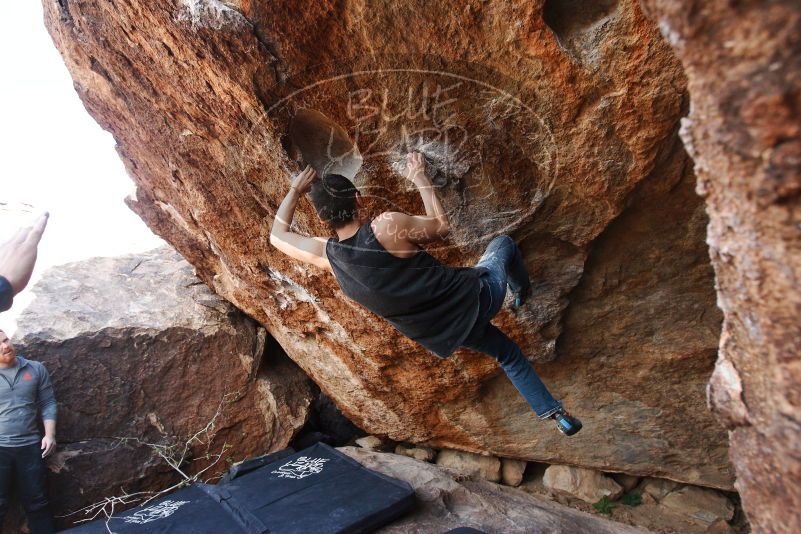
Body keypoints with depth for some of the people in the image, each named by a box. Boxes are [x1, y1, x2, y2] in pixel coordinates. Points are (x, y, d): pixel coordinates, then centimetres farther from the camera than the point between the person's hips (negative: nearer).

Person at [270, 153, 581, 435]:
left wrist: (294, 191, 16)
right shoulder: (388, 225, -26)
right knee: (504, 244, 29)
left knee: (509, 355, 34)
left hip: (445, 337, 4)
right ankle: (522, 291, 58)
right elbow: (442, 227, -5)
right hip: (474, 298, -4)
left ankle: (552, 412, 38)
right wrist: (420, 179, 4)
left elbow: (277, 235, 8)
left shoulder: (327, 255, -11)